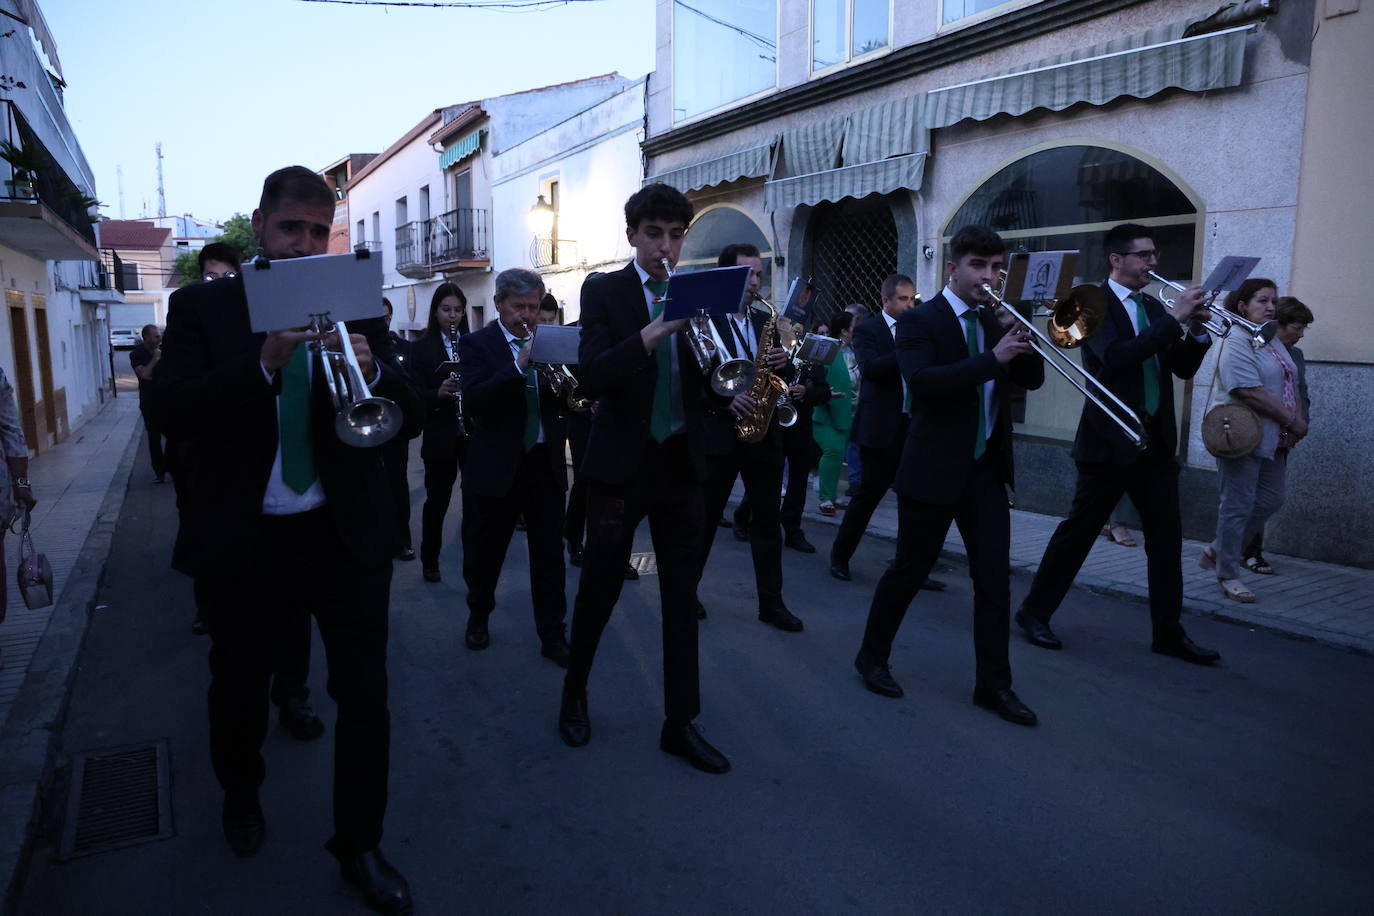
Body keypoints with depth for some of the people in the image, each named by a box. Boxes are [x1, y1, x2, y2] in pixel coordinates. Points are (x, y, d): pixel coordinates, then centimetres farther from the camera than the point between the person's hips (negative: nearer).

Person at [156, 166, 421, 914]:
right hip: (247, 537, 0)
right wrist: (263, 363, -28)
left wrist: (372, 370, -24)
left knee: (365, 693, 4)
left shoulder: (357, 308, 3)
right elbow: (175, 412, -13)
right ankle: (241, 796, 49)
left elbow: (408, 416, -2)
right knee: (238, 685, 20)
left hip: (347, 534, 1)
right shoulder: (201, 306, 0)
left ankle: (359, 845, 23)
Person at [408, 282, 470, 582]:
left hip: (474, 433, 1)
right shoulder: (422, 347, 1)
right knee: (437, 499, 7)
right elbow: (415, 394, -5)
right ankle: (430, 560, 21)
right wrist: (438, 393, -24)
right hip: (440, 435, -1)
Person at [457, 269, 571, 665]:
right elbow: (472, 401, -19)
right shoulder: (476, 344, -3)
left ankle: (553, 635, 14)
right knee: (484, 553, 13)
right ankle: (478, 617, 36)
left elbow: (567, 400, 3)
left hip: (545, 463, 2)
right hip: (496, 465, -2)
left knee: (549, 554, 4)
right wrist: (518, 366, -28)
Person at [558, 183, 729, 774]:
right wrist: (655, 331, -28)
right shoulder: (603, 291, -3)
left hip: (681, 464, 4)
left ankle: (680, 723, 18)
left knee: (681, 597, 7)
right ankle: (574, 691, 33)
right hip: (621, 463, -3)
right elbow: (591, 378, -17)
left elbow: (709, 381, 6)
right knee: (598, 589, 8)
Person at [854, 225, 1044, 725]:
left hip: (987, 468, 6)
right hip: (934, 469, -6)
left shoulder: (995, 321, 12)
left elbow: (1032, 378, 7)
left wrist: (1019, 340, -10)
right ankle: (872, 656, 26)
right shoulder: (919, 321, -8)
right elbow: (922, 382, -25)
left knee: (995, 576, 4)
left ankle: (994, 683, 15)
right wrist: (993, 357, -28)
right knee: (909, 570, 7)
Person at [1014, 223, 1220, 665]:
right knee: (1079, 529, 1)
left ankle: (1168, 632, 16)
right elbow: (1116, 357, -25)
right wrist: (1174, 319, -22)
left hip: (1156, 440, 7)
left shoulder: (1153, 307, 13)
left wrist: (1197, 329, -5)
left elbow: (1183, 368, 12)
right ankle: (1035, 611, 14)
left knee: (1166, 535, 7)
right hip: (1110, 439, -7)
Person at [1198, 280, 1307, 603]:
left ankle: (1218, 550, 26)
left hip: (1273, 441, 9)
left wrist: (1299, 420, 3)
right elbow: (1251, 392, -21)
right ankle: (1227, 575, 9)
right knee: (1238, 506, -2)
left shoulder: (1274, 343, 17)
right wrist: (1292, 421, -15)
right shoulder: (1236, 343, -13)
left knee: (1270, 500, 11)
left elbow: (1290, 387, 20)